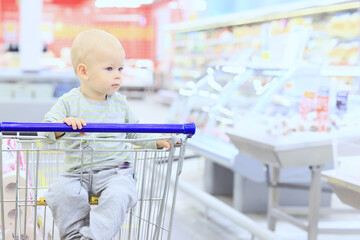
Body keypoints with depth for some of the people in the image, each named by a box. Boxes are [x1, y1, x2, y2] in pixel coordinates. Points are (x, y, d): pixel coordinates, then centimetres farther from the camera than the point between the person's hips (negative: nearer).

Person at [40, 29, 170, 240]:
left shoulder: (120, 103, 8)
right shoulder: (69, 102, -1)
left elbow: (134, 132, 18)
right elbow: (46, 130, -8)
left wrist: (158, 141, 3)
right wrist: (61, 126, -30)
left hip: (115, 171, 0)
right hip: (77, 173, 0)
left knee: (118, 195, -30)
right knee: (61, 193, -26)